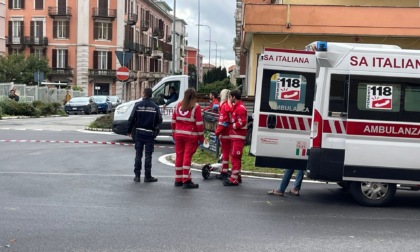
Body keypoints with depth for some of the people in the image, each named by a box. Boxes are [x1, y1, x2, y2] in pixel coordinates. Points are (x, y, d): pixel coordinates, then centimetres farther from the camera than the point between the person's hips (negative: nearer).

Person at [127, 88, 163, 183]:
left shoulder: (138, 105, -4)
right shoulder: (155, 107, -2)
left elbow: (132, 119, -4)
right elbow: (159, 120, -2)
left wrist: (129, 130, 6)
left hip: (139, 132, 1)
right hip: (150, 133, 0)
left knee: (138, 155, 8)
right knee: (148, 155, 3)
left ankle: (137, 175, 9)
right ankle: (147, 176, 4)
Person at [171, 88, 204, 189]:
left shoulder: (178, 105, 8)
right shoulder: (196, 107, -8)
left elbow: (173, 121, 11)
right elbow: (199, 123, -8)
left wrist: (174, 133, 19)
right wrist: (201, 137, -1)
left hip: (179, 134, 5)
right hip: (191, 136, -5)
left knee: (179, 156, 10)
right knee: (187, 157, -4)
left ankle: (178, 180, 19)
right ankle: (186, 181, -4)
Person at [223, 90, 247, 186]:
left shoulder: (240, 108, -17)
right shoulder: (237, 107, 17)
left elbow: (242, 122, -23)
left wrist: (231, 126, -15)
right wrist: (231, 124, 7)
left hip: (238, 137, -11)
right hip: (235, 136, 11)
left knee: (235, 157, -8)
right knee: (235, 157, 17)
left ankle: (234, 180, -6)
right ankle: (237, 176, 27)